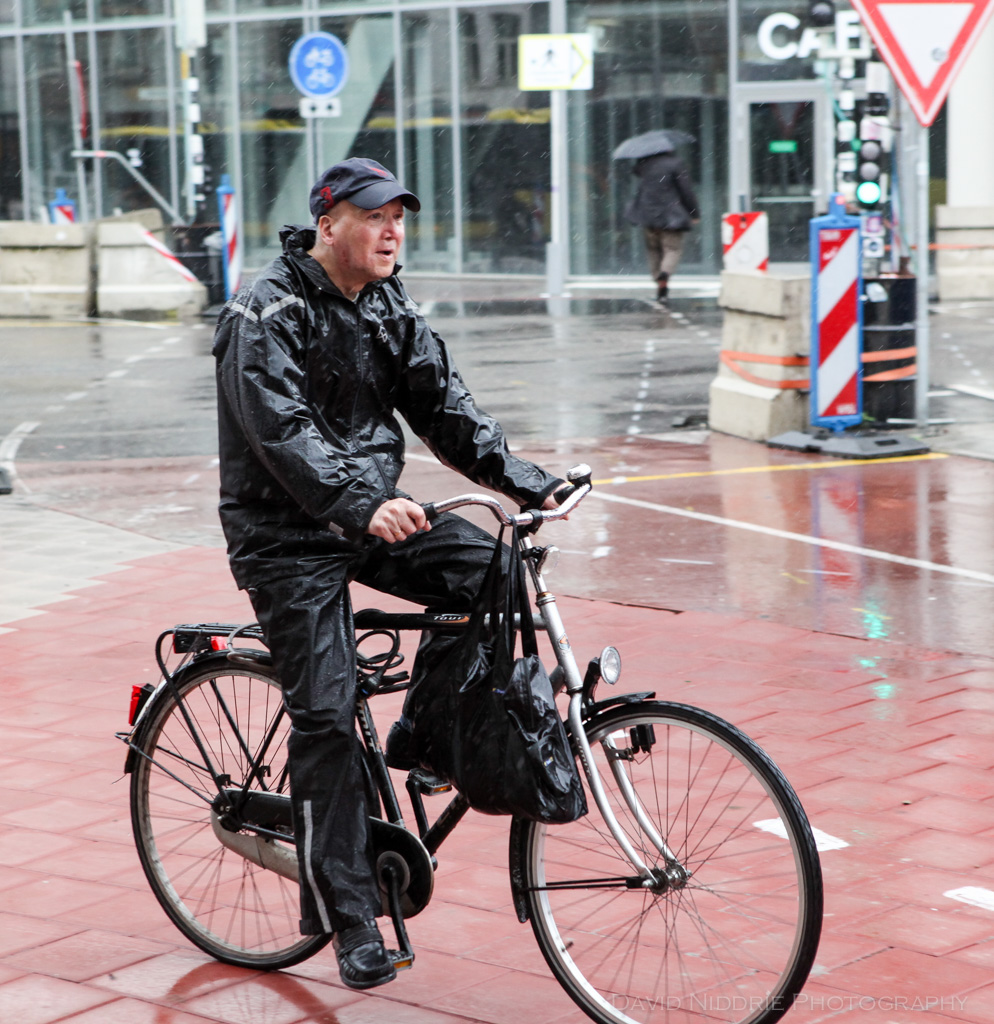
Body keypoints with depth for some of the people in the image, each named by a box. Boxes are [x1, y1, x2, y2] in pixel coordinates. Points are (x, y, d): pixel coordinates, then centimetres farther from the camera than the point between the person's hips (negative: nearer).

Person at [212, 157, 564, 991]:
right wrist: (361, 505, -42)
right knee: (327, 713, -10)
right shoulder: (268, 314, -16)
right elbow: (282, 432, -28)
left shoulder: (388, 307, 7)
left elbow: (444, 406, 4)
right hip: (290, 535, -6)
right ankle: (348, 916, -2)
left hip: (374, 513, 6)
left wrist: (524, 479, -9)